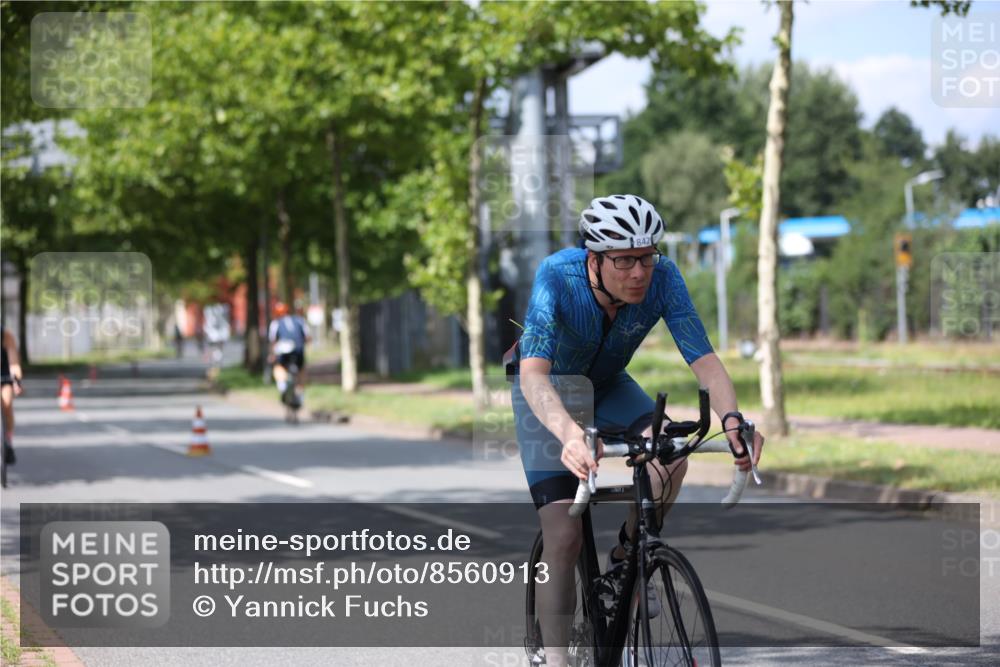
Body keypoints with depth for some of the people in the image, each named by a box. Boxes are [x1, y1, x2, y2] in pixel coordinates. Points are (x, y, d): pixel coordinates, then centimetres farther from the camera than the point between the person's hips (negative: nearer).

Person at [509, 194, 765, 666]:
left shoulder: (662, 278, -28)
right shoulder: (558, 277, -36)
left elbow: (704, 360, -33)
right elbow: (534, 374, -47)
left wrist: (732, 419, -53)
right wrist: (569, 435, -65)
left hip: (608, 387, 3)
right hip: (548, 393, -3)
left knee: (672, 457, -26)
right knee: (564, 535, -15)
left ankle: (623, 563, -2)